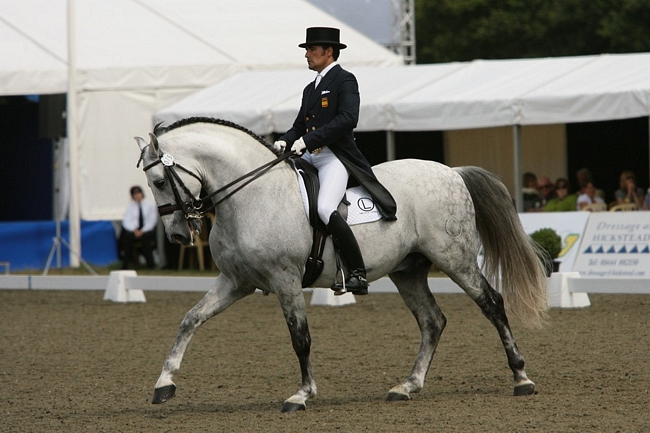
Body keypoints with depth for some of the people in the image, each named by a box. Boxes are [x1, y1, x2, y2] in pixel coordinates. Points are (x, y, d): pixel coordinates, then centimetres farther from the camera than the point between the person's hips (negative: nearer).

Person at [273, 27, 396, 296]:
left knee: (325, 209, -29)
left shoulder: (345, 81, -4)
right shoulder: (311, 88, 23)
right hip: (310, 158, 9)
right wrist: (285, 142, -1)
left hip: (335, 157, -9)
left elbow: (348, 119, -18)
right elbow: (300, 126, 22)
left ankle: (358, 274, -23)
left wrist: (308, 140, -23)